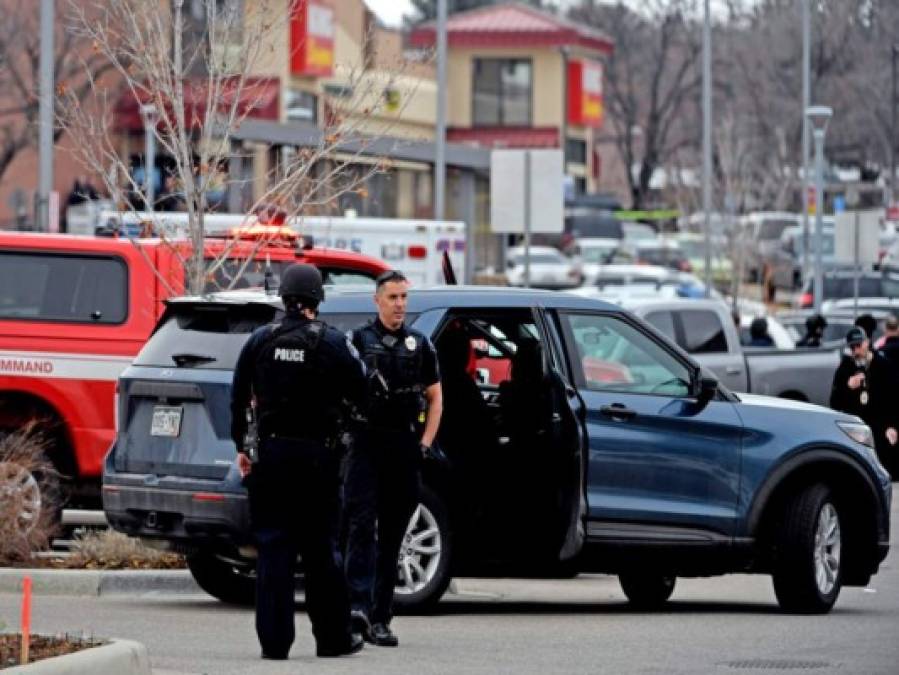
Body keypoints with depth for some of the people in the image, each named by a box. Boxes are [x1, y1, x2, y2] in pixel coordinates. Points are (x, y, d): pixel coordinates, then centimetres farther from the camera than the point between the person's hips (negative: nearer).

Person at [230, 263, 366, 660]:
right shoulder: (333, 344, -5)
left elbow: (239, 399, 4)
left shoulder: (260, 341, 1)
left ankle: (274, 640, -1)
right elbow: (360, 395, -2)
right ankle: (333, 638, 12)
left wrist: (241, 447, 13)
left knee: (273, 548, 3)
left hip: (271, 453, 1)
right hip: (318, 456, -1)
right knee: (321, 550, 7)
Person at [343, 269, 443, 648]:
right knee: (362, 526, -15)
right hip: (365, 449, -3)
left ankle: (380, 618, 9)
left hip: (405, 451, 3)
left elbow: (435, 398, 15)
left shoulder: (420, 346, 11)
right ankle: (359, 605, -26)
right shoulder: (357, 342, 4)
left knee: (392, 536, 6)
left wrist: (425, 443, 4)